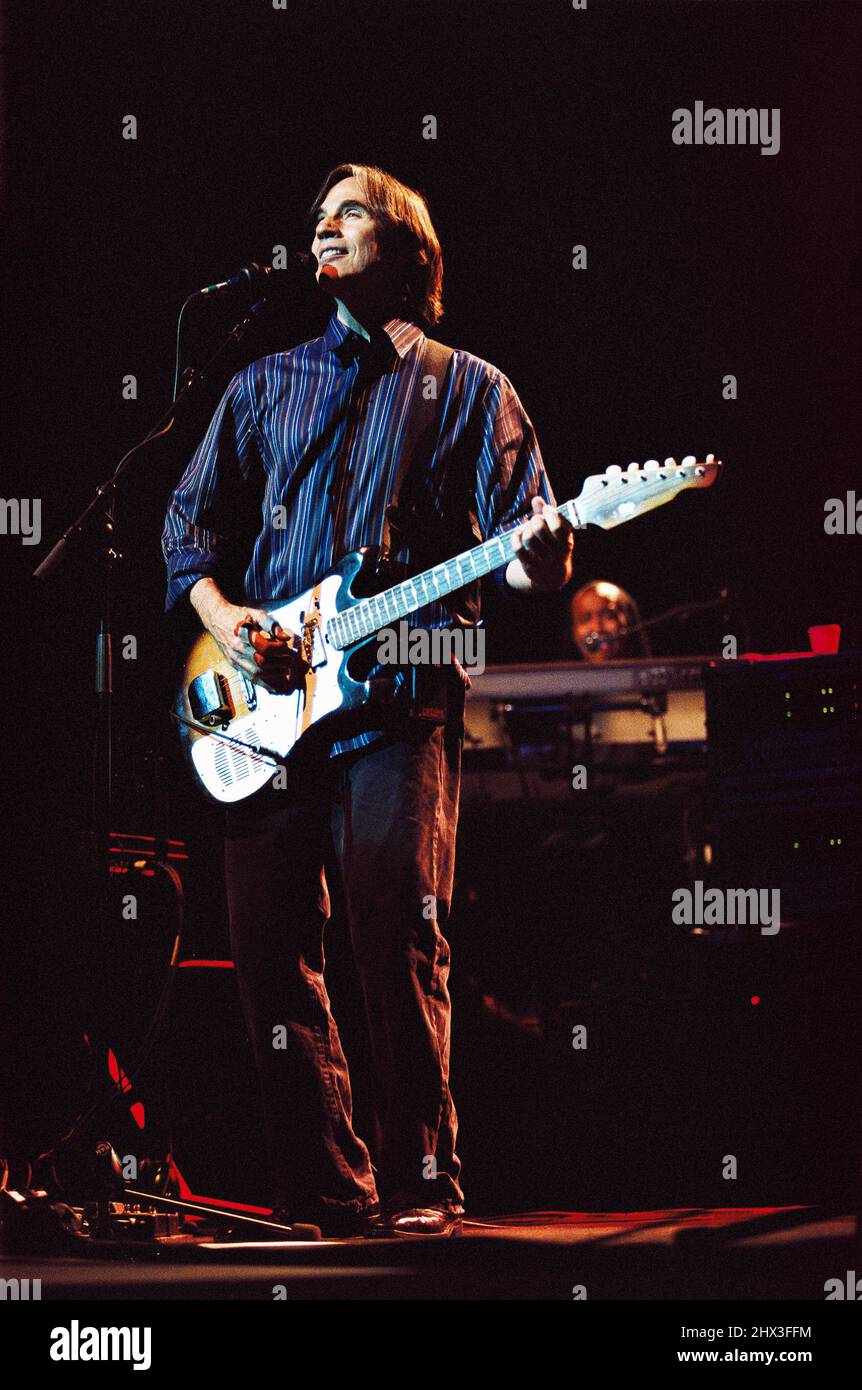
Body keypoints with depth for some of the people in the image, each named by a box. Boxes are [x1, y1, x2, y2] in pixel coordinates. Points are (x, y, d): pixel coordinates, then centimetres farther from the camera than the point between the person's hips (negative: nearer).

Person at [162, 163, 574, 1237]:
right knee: (269, 947, -1)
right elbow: (190, 523, 19)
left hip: (398, 695, -4)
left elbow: (521, 542, 4)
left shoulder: (469, 388, 11)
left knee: (398, 935, -14)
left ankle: (421, 1186, -6)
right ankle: (325, 1189, 7)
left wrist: (534, 563, -20)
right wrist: (220, 613, 0)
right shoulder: (262, 387, 21)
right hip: (269, 703, 4)